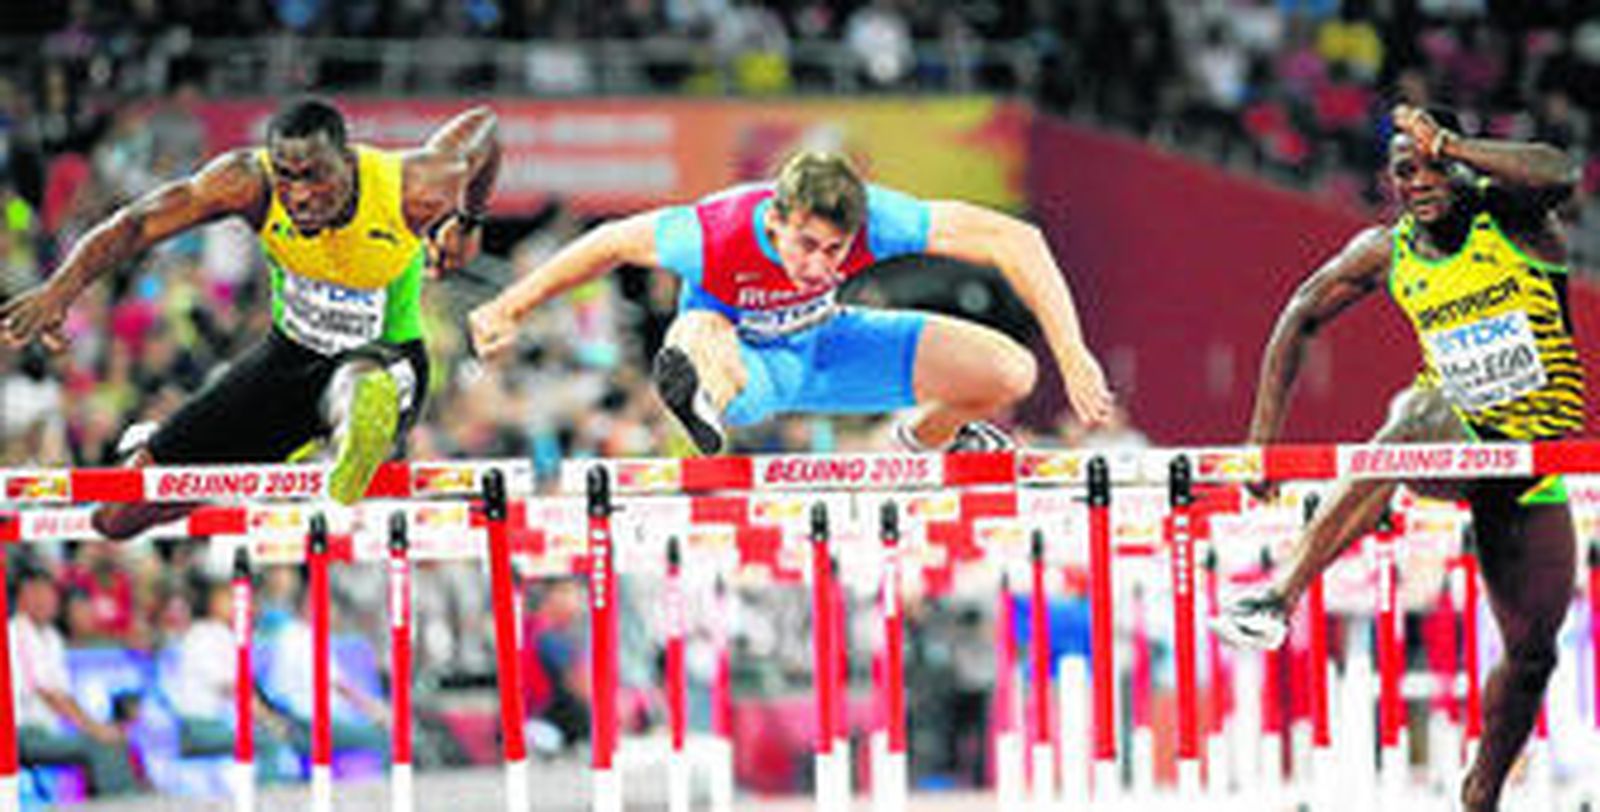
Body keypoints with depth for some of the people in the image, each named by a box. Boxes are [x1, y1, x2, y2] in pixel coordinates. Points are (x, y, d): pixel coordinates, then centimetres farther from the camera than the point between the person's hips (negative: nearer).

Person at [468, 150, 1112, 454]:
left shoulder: (872, 220, -34)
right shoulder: (716, 238, -37)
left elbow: (1016, 242, -32)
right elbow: (613, 243, -18)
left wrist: (1072, 355, -38)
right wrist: (510, 309, -8)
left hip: (822, 344, 4)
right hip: (741, 357, -4)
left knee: (1011, 373, -5)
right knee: (700, 340, -40)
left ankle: (925, 439, 22)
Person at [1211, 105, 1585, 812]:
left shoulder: (1508, 216, -10)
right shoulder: (1387, 254, -2)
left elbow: (1560, 175, -32)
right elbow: (1299, 320, 9)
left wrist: (1454, 147, -41)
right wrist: (1264, 437, 3)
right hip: (1456, 438, -1)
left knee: (1532, 652, 2)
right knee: (1419, 416, -38)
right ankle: (1281, 594, -51)